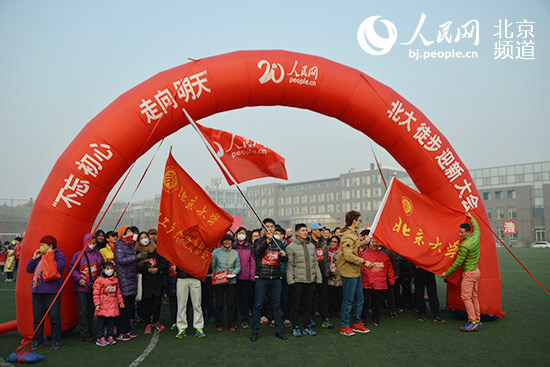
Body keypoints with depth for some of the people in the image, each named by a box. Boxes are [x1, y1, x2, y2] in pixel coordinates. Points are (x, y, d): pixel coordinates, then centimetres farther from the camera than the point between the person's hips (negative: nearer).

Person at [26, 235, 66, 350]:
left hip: (52, 291, -6)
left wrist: (49, 256, -13)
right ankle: (38, 341, 19)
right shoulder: (39, 256, 16)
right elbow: (28, 270, 15)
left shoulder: (59, 255, -2)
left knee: (54, 316, -2)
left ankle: (56, 341, 9)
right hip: (37, 291, 6)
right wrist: (34, 258, 3)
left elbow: (58, 267, -18)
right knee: (37, 317, 8)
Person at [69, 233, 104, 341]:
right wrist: (79, 279, -13)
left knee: (91, 310, 11)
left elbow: (102, 269, 17)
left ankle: (90, 331, 22)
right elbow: (72, 269, -2)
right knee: (83, 311, -3)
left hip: (94, 288, 4)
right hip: (81, 288, -4)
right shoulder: (78, 255, -5)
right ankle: (84, 334, 4)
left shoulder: (98, 255, 8)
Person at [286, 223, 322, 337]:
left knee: (308, 305, 10)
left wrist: (318, 278, 11)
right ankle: (296, 327, 14)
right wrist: (290, 280, -13)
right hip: (297, 280, -5)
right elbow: (289, 265, -7)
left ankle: (307, 326, 20)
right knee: (296, 305, 3)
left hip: (310, 280, 5)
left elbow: (315, 263, 16)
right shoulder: (291, 247, -4)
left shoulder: (311, 246, 13)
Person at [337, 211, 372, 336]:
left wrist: (363, 242, 26)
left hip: (356, 272, 10)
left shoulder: (354, 234, 15)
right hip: (348, 272, -10)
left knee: (359, 299, 16)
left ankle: (356, 323, 28)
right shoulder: (347, 236, -18)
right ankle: (344, 326, 10)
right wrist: (364, 262, -19)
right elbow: (348, 256, -25)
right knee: (348, 300, -1)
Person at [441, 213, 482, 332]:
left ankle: (473, 322, -9)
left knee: (466, 297, -7)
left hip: (469, 273, -9)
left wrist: (447, 273, -8)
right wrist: (471, 218, 40)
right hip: (476, 271, 9)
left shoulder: (464, 246, -23)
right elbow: (477, 229, 27)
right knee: (474, 296, 13)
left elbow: (458, 262, -17)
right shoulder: (475, 236, 0)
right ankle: (477, 320, 17)